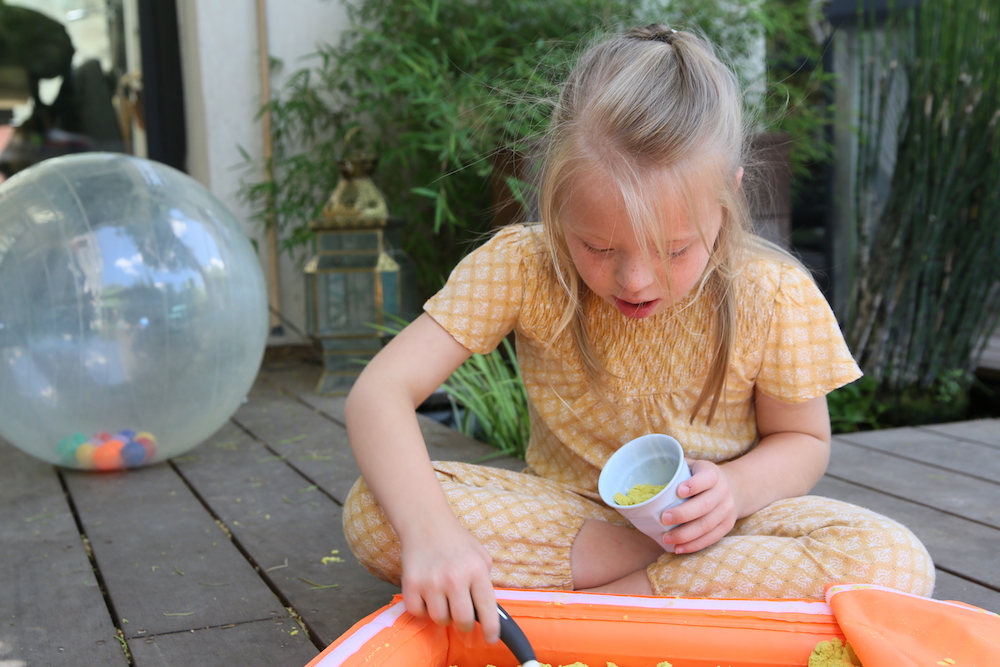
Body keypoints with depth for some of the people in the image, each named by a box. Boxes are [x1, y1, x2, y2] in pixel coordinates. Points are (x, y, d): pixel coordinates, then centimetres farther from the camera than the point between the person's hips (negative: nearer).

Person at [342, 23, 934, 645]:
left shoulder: (774, 297, -16)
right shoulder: (519, 267, -18)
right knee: (373, 509, -25)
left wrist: (738, 488, -23)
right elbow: (380, 391, -24)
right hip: (567, 513, 1)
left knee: (896, 563, -29)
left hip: (709, 518, 0)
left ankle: (596, 600, -24)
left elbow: (803, 440, 1)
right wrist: (429, 528, -43)